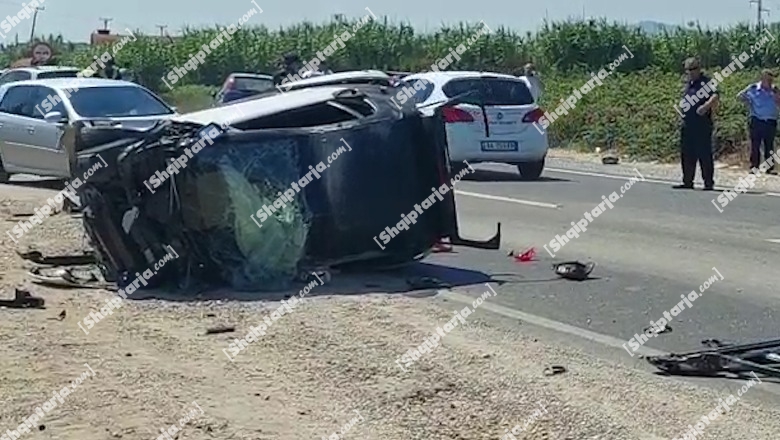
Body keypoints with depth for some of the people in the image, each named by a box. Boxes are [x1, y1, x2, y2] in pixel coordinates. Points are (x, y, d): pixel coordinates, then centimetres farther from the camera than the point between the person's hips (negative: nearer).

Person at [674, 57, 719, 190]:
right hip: (688, 124, 8)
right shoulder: (688, 83, 17)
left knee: (704, 155, -5)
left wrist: (706, 106, -40)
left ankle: (709, 183, 0)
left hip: (702, 125, -8)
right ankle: (687, 182, 20)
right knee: (687, 155, 12)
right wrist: (681, 109, 16)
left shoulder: (706, 81, -9)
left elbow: (714, 97, -25)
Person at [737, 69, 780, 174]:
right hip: (757, 121, -2)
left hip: (770, 122, 2)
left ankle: (769, 168, 11)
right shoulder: (753, 88, -4)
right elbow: (740, 96, 1)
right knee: (755, 145, 1)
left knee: (769, 146, 7)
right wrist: (749, 104, -8)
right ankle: (754, 167, 5)